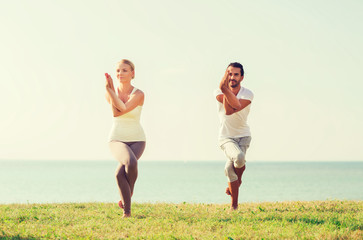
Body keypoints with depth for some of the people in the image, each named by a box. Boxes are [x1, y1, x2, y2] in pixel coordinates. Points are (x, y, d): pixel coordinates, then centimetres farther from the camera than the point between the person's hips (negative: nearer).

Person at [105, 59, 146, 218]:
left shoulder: (139, 95, -11)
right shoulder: (110, 93, -2)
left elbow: (121, 111, -24)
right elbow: (115, 113, -18)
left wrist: (110, 90, -23)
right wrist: (109, 90, -23)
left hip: (136, 141, -1)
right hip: (117, 141, 1)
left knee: (120, 173, -30)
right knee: (131, 162, -33)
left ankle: (128, 192, 9)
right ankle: (127, 211, -17)